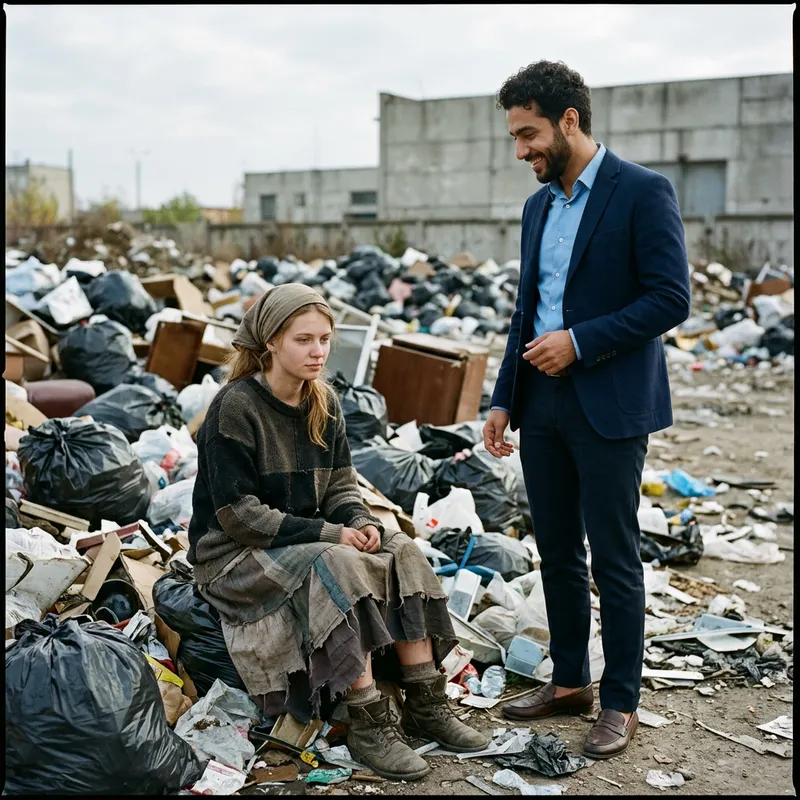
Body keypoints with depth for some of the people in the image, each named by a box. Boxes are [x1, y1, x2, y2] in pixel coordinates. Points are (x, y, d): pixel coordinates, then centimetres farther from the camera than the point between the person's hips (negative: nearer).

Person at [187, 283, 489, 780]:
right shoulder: (235, 409, -17)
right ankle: (368, 725, -24)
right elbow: (238, 515, -21)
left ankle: (426, 704, -10)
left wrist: (361, 523, -15)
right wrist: (328, 533, -24)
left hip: (304, 540, 7)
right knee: (339, 568, -32)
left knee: (402, 553, -14)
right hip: (233, 555, -7)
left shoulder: (324, 403, 5)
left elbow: (341, 484, 8)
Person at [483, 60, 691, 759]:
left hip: (610, 408, -7)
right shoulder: (538, 206, 14)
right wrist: (504, 400, 12)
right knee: (558, 554, 14)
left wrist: (579, 342, -16)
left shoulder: (643, 192, -8)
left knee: (613, 561, 2)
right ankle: (570, 682, 29)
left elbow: (671, 300, -14)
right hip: (543, 406, 7)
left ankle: (620, 703, 17)